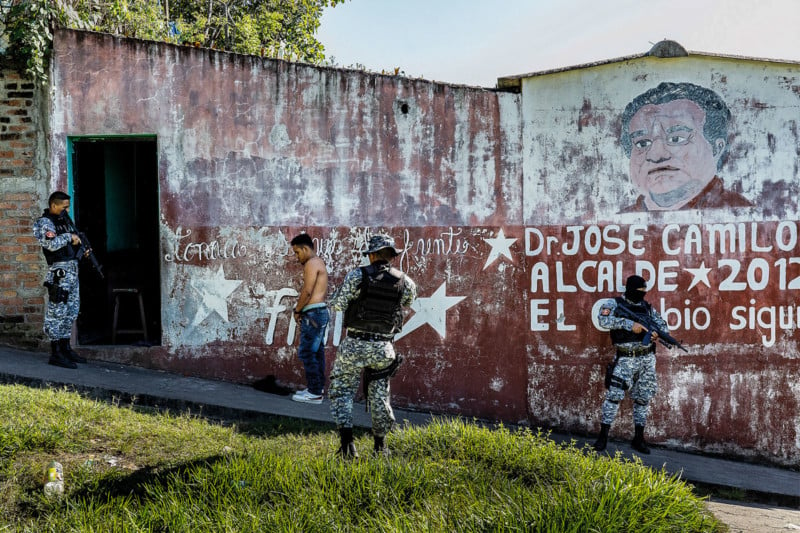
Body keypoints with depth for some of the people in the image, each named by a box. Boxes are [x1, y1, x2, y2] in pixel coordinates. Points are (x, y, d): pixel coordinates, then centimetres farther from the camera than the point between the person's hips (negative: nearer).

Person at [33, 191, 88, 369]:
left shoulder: (64, 220, 17)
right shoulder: (45, 222, -9)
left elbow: (75, 239, 27)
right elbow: (52, 244, -24)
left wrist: (83, 249, 9)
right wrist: (69, 237, -12)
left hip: (72, 269, 9)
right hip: (59, 270, -9)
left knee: (71, 311, 14)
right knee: (57, 311, -7)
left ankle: (65, 348, 22)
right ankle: (55, 354, -5)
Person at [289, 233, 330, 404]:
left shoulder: (311, 264, -12)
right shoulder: (319, 263, 19)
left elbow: (307, 291, -19)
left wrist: (297, 310, -8)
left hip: (313, 313, -10)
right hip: (321, 311, 10)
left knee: (307, 353, -8)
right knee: (317, 351, 13)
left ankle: (314, 393, -7)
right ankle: (318, 387, 17)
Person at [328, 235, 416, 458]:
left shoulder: (357, 275, -9)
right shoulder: (404, 282, 0)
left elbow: (337, 304, -6)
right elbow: (408, 301, 21)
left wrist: (344, 286, 12)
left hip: (354, 345, -2)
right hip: (382, 348, 3)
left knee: (341, 392, 10)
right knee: (379, 396, 18)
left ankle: (347, 442, -4)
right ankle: (380, 445, 26)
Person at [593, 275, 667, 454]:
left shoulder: (647, 307, 11)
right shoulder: (614, 303, -3)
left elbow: (662, 323, 15)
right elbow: (603, 319, -20)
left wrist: (658, 333, -9)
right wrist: (629, 324, -25)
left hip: (647, 359, 5)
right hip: (626, 359, -5)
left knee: (643, 398, 8)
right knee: (614, 395, -10)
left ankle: (638, 439, 17)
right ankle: (603, 437, -3)